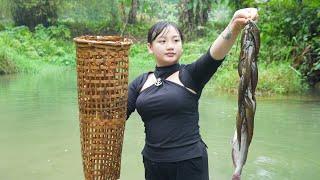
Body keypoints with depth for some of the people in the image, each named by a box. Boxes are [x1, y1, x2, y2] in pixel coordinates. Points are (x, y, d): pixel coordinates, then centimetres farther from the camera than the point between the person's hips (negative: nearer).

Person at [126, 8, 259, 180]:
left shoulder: (191, 75, -7)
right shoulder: (140, 83, 3)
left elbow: (214, 56, -25)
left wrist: (234, 26, -42)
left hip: (189, 163, -3)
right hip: (152, 163, 3)